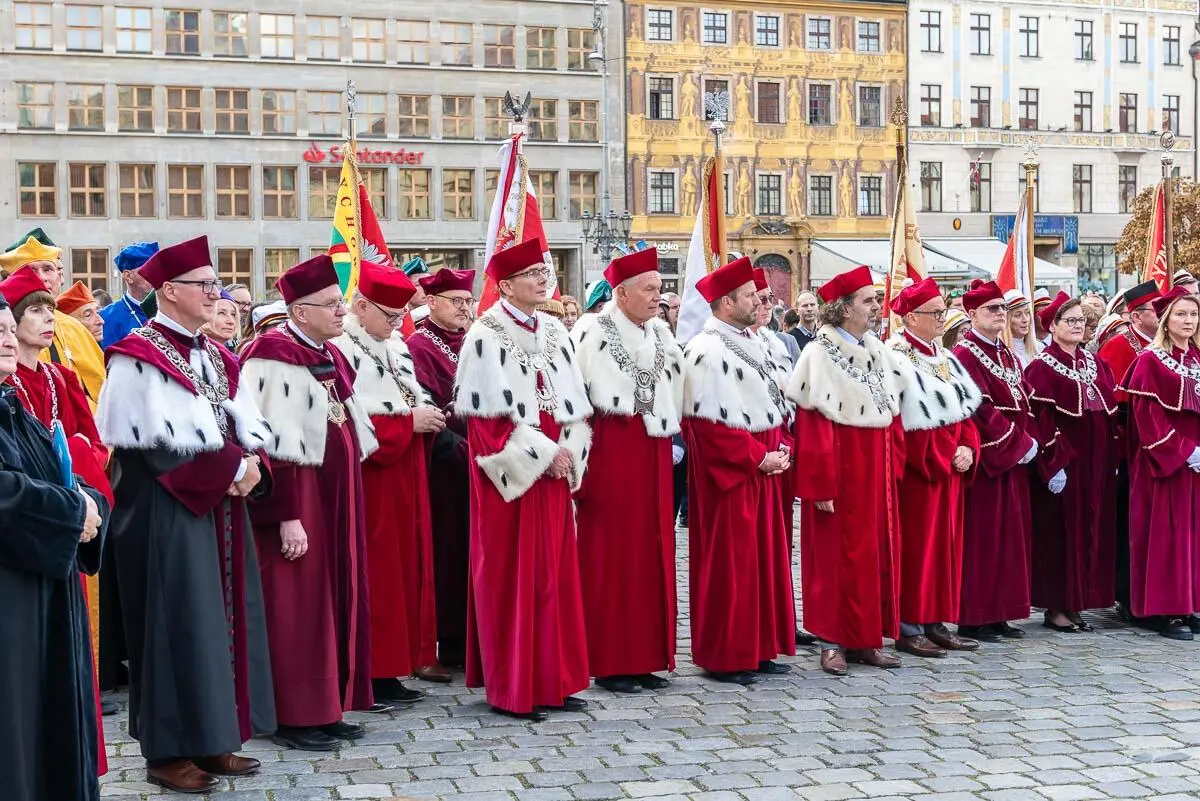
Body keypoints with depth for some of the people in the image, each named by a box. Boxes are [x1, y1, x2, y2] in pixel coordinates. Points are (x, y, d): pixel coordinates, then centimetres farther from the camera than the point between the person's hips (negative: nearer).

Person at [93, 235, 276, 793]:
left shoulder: (213, 355, 14)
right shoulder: (139, 356, -11)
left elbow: (248, 424, 10)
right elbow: (163, 440, -19)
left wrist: (248, 463, -10)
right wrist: (230, 469, -15)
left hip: (221, 505, 8)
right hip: (166, 508, -8)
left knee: (221, 615, 11)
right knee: (177, 619, -4)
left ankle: (212, 739, 21)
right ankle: (169, 751, 7)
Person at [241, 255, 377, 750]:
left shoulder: (331, 355, 13)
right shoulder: (273, 355, -15)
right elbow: (274, 444, -20)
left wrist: (350, 500, 21)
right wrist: (288, 516, -23)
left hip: (337, 500, 9)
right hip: (298, 495, -9)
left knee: (337, 597, 12)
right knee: (298, 604, -2)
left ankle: (328, 706, 22)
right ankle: (295, 717, 8)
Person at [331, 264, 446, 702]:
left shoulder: (397, 347, 15)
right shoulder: (340, 350, -14)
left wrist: (427, 416, 1)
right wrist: (409, 422, -17)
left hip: (404, 477, 9)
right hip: (369, 478, -9)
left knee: (407, 570, 10)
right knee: (375, 576, -5)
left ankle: (394, 664, 18)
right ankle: (373, 673, 3)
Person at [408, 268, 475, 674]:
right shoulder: (418, 347, -7)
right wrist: (460, 450, -18)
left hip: (474, 465, 7)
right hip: (440, 468, -7)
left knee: (466, 554, 8)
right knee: (438, 554, -3)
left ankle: (456, 644, 16)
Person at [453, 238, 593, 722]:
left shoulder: (555, 334, 12)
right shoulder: (485, 337, -9)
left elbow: (576, 406, 13)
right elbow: (487, 415, -14)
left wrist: (570, 453, -3)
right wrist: (542, 454, -15)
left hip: (555, 474, 7)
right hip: (510, 476, -6)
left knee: (555, 574, 9)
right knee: (510, 577, -2)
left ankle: (552, 681, 18)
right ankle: (511, 690, 7)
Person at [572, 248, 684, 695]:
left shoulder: (661, 334, 13)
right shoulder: (592, 333, -8)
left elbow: (675, 394, 21)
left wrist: (668, 431, 12)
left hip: (651, 457, 7)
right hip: (610, 453, -7)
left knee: (651, 554, 9)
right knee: (610, 556, -3)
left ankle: (644, 658, 17)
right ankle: (609, 663, 4)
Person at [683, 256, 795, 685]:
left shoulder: (753, 344, 14)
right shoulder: (706, 351, -15)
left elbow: (774, 404, 21)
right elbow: (710, 423, -20)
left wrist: (783, 447, 4)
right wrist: (758, 458, -17)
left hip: (766, 469, 9)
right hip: (730, 474, -9)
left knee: (765, 555, 12)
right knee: (728, 561, -3)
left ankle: (758, 648, 22)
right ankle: (724, 656, 6)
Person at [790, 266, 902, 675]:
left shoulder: (876, 350, 11)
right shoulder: (820, 353, -11)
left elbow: (891, 415, 13)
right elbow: (813, 424, -16)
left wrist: (892, 466, 7)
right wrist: (821, 484, -19)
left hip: (875, 474, 7)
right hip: (839, 472, -7)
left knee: (875, 553, 9)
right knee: (836, 555, -1)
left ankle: (865, 638, 18)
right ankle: (833, 641, 8)